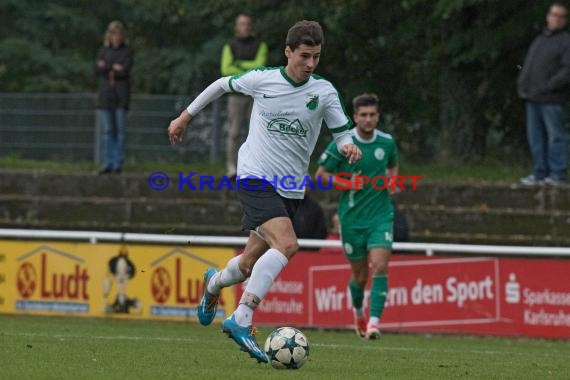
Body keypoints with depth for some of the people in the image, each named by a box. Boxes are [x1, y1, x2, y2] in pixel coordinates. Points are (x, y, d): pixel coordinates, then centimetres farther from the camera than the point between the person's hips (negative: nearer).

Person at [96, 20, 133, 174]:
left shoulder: (127, 51, 5)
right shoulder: (103, 51, 13)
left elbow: (125, 70, -9)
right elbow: (98, 69, -1)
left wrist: (107, 67, -5)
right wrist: (114, 67, -9)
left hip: (121, 96, -2)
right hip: (105, 95, 2)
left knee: (120, 131, -5)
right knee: (107, 131, -1)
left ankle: (118, 163, -3)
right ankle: (107, 163, 0)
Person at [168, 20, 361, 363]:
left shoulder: (324, 91, 0)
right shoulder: (262, 80, -4)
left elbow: (342, 132, 3)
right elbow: (222, 85, 13)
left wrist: (349, 146, -21)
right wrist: (186, 116, 20)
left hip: (291, 189, 4)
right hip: (255, 177, -4)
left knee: (251, 264, 12)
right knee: (286, 244, -28)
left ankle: (214, 283, 47)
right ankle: (242, 319, -29)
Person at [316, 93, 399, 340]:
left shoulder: (387, 142, 1)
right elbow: (321, 175, -1)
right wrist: (345, 183, -17)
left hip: (381, 215, 1)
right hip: (351, 217, -1)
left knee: (380, 267, -18)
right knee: (360, 274, 9)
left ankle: (374, 321, -20)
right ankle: (358, 310, 40)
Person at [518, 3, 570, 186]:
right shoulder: (539, 40, 20)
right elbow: (527, 66, 23)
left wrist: (548, 87, -17)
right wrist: (522, 86, 7)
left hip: (552, 101, -7)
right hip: (533, 99, 7)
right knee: (536, 137, 7)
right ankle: (540, 173, 12)